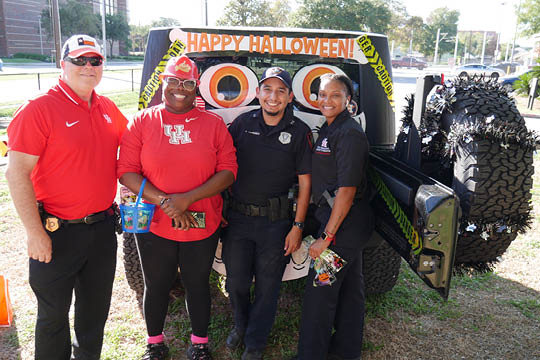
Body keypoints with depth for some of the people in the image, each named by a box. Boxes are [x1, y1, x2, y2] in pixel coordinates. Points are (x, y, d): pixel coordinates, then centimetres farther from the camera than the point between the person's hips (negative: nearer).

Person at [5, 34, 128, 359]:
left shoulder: (107, 108, 5)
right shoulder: (39, 109, -14)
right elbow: (16, 173, -16)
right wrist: (35, 232, -18)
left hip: (103, 227, 6)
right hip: (58, 233, -6)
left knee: (96, 308, 21)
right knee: (53, 314, 12)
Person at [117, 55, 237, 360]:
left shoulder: (214, 124, -1)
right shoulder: (142, 122, 0)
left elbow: (228, 171, -6)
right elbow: (127, 172, -6)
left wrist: (188, 198, -18)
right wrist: (163, 200, -19)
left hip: (203, 226, 0)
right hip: (154, 225, 0)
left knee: (198, 286, 16)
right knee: (156, 287, 16)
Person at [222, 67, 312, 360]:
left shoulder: (299, 132, -5)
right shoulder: (243, 122, 1)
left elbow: (305, 182, -3)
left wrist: (297, 226, -7)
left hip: (276, 222, -2)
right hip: (238, 217, 2)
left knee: (267, 286, 10)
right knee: (236, 282, 13)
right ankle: (241, 325, 43)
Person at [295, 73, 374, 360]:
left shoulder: (349, 134, -18)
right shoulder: (330, 128, 12)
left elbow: (347, 191, -21)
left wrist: (327, 236, -20)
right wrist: (328, 230, 13)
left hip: (344, 224, -10)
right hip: (349, 223, 10)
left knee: (319, 293, -1)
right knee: (349, 287, 20)